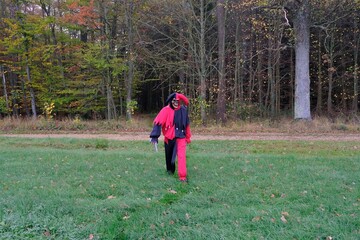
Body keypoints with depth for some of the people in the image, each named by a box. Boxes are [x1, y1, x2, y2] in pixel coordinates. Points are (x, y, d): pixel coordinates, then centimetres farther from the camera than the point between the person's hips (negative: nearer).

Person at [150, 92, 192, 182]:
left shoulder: (183, 110, -1)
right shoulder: (166, 110, -11)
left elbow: (187, 124, 10)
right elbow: (158, 122, -19)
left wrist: (188, 137, 15)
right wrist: (155, 135, -29)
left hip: (181, 136, 0)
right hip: (169, 136, 0)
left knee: (182, 156, -11)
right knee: (169, 155, 17)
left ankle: (182, 176, -10)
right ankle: (170, 169, 43)